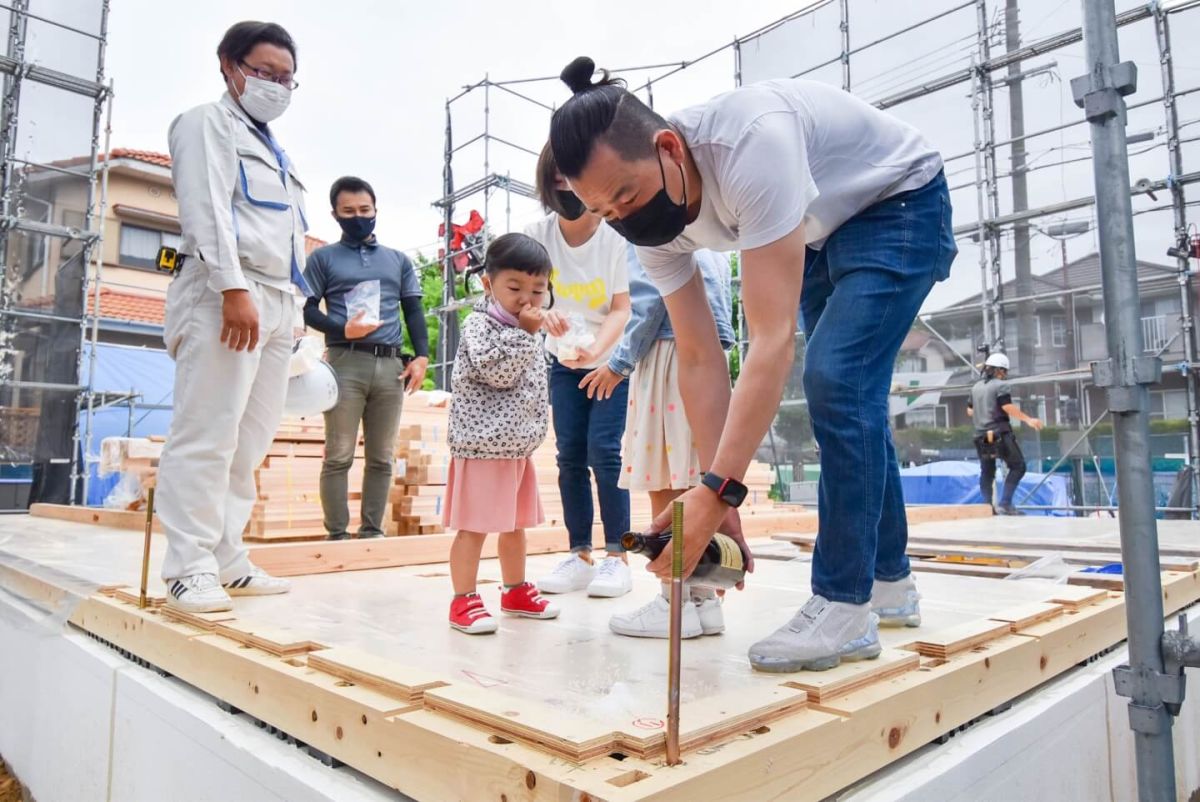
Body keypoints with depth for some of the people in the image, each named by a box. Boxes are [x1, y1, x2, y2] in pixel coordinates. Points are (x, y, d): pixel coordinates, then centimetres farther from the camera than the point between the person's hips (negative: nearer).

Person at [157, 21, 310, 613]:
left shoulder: (276, 153, 29)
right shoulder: (208, 124, 6)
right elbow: (207, 209, -10)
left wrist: (292, 311, 18)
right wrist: (234, 287, -22)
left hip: (277, 303, 8)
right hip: (225, 296, -8)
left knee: (251, 444, 5)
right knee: (207, 436, -11)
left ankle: (226, 560, 11)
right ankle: (189, 568, -7)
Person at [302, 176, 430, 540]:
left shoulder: (398, 260, 20)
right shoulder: (323, 258, 11)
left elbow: (414, 311, 15)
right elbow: (307, 309, 4)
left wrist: (422, 356, 2)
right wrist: (343, 329, -14)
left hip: (391, 365, 3)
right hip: (346, 363, -3)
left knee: (382, 457, 4)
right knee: (339, 455, -3)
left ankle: (372, 530, 11)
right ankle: (337, 534, 3)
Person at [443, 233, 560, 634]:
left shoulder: (525, 331, 15)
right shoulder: (479, 324, -10)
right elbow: (497, 372, -22)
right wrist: (525, 333, -20)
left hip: (518, 444, 9)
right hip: (484, 443, -8)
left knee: (515, 524, 17)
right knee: (474, 526, -4)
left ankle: (516, 591, 30)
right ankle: (464, 600, 6)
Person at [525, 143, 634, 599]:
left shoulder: (616, 235, -18)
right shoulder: (537, 236, -9)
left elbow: (622, 309, -18)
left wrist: (596, 349, -37)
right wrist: (542, 313, -38)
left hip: (613, 358, -3)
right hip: (564, 361, 4)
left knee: (603, 450, -12)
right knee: (570, 455, 1)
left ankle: (617, 557, -1)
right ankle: (579, 556, 10)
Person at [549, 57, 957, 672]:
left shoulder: (751, 142, -42)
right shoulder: (647, 212, -18)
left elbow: (773, 340, -44)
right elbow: (699, 359, -16)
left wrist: (715, 490, -46)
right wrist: (718, 496, -19)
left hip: (900, 202, -7)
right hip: (823, 226, 7)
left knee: (836, 381, -24)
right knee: (844, 393, 8)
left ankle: (844, 606, -12)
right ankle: (888, 581, 23)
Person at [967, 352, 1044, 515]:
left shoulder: (976, 387, 16)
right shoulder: (1001, 385, -4)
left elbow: (970, 411, 21)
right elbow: (1008, 407, -16)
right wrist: (1028, 419, -14)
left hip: (981, 436, 7)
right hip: (1000, 434, -7)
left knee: (987, 472, 13)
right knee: (1018, 466, 0)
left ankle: (987, 506, 7)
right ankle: (1004, 503, -10)